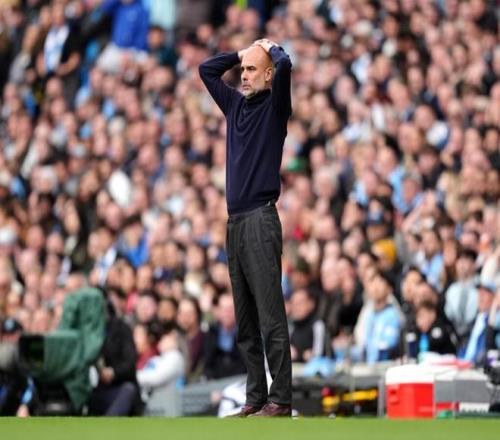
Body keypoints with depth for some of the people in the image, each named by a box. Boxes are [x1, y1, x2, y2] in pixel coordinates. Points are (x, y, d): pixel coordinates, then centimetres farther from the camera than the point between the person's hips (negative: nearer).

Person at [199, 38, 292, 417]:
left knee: (270, 317, -9)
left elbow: (285, 65, -19)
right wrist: (243, 52, 20)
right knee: (245, 321, 8)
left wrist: (270, 48, 1)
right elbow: (207, 70, 27)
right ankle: (256, 396, 12)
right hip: (235, 219, 7)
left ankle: (280, 399, -9)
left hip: (260, 219, -7)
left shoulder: (274, 105, -2)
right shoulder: (236, 104, 16)